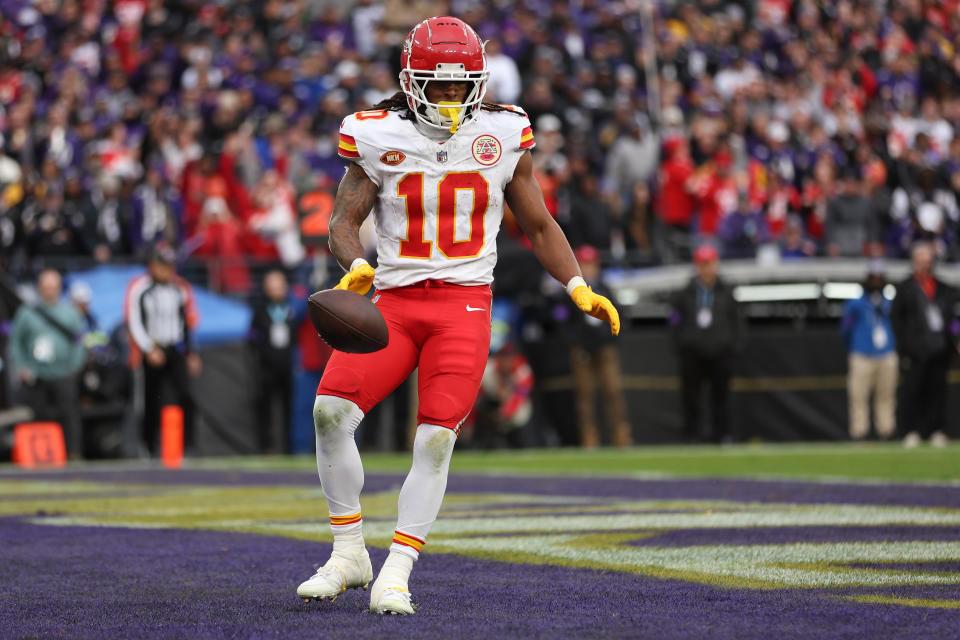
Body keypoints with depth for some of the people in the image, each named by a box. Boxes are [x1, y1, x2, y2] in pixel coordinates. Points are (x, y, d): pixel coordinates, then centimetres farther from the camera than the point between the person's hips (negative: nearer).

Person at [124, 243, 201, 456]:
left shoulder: (181, 288, 8)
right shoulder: (138, 288, -5)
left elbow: (189, 322, 17)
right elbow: (134, 323, -6)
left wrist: (192, 354, 16)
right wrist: (149, 350, -15)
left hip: (177, 351, 2)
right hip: (152, 355, -2)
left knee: (185, 396, -16)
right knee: (153, 401, 4)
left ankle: (186, 445, -16)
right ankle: (151, 449, 17)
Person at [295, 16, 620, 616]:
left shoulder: (503, 137, 5)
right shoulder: (379, 138, 3)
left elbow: (540, 226, 14)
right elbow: (343, 221, 1)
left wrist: (581, 290, 2)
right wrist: (356, 266, -21)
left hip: (464, 303, -1)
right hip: (394, 301, 1)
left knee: (437, 438, -14)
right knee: (330, 411, -16)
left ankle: (395, 578, -7)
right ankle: (349, 555, 1)